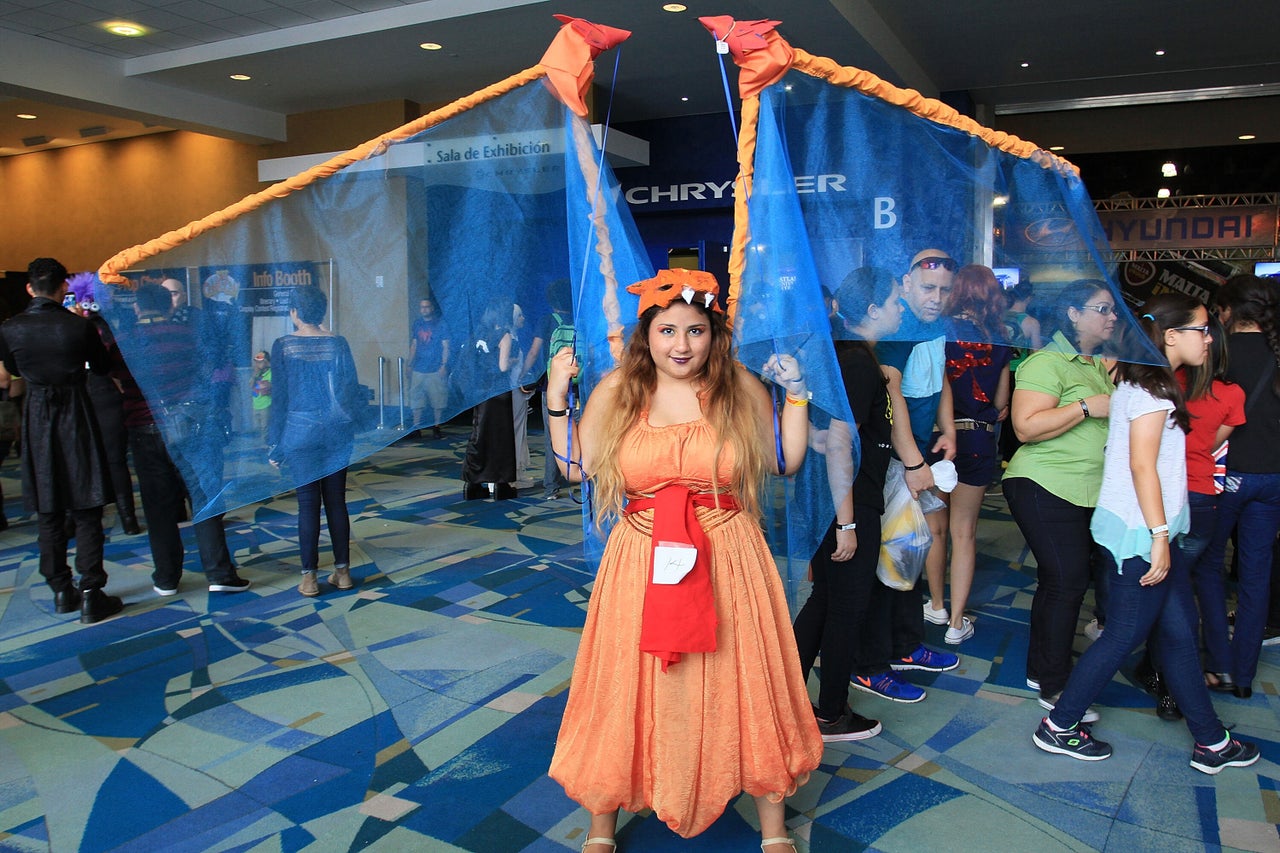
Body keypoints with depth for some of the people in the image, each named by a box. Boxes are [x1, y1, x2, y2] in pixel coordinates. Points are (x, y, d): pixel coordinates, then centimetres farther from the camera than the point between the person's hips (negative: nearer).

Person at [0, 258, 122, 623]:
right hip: (76, 417, -2)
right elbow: (103, 366, 5)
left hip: (37, 419, 3)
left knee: (49, 513, 12)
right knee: (87, 512, 2)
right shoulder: (79, 326, -11)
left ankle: (61, 591, 18)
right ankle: (90, 594, 0)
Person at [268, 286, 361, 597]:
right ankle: (342, 572, 13)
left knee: (308, 504, 2)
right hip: (336, 432, 2)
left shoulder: (283, 346, -4)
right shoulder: (337, 343, 1)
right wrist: (351, 427, 12)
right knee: (336, 501, 8)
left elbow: (279, 396, -3)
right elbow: (352, 389, 2)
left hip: (300, 433, -2)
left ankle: (309, 577, 6)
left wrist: (275, 443, 2)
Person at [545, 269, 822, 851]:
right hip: (642, 567, 0)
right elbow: (575, 468, 5)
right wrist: (556, 398, -1)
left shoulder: (741, 388, 0)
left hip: (728, 564, 0)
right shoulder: (616, 390, 1)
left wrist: (795, 393, -2)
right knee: (630, 693, 10)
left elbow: (789, 460, 6)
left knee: (742, 689, 10)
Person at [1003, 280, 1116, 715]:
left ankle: (1042, 670, 25)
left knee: (1059, 581, 13)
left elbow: (1109, 421, 31)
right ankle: (1055, 686, 6)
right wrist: (1087, 407, -22)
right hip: (1047, 488, -9)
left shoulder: (1101, 365, 17)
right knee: (1067, 582, -7)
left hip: (1088, 492, 9)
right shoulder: (1046, 363, -12)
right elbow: (1027, 427, -23)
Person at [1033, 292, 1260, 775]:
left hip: (1152, 530, 10)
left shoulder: (1149, 383, 15)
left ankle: (1211, 742, 24)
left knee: (1180, 631, 13)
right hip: (1140, 534, -10)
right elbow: (1142, 466, -21)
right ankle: (1058, 727, 12)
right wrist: (1159, 537, -20)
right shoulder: (1151, 390, -15)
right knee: (1126, 634, 0)